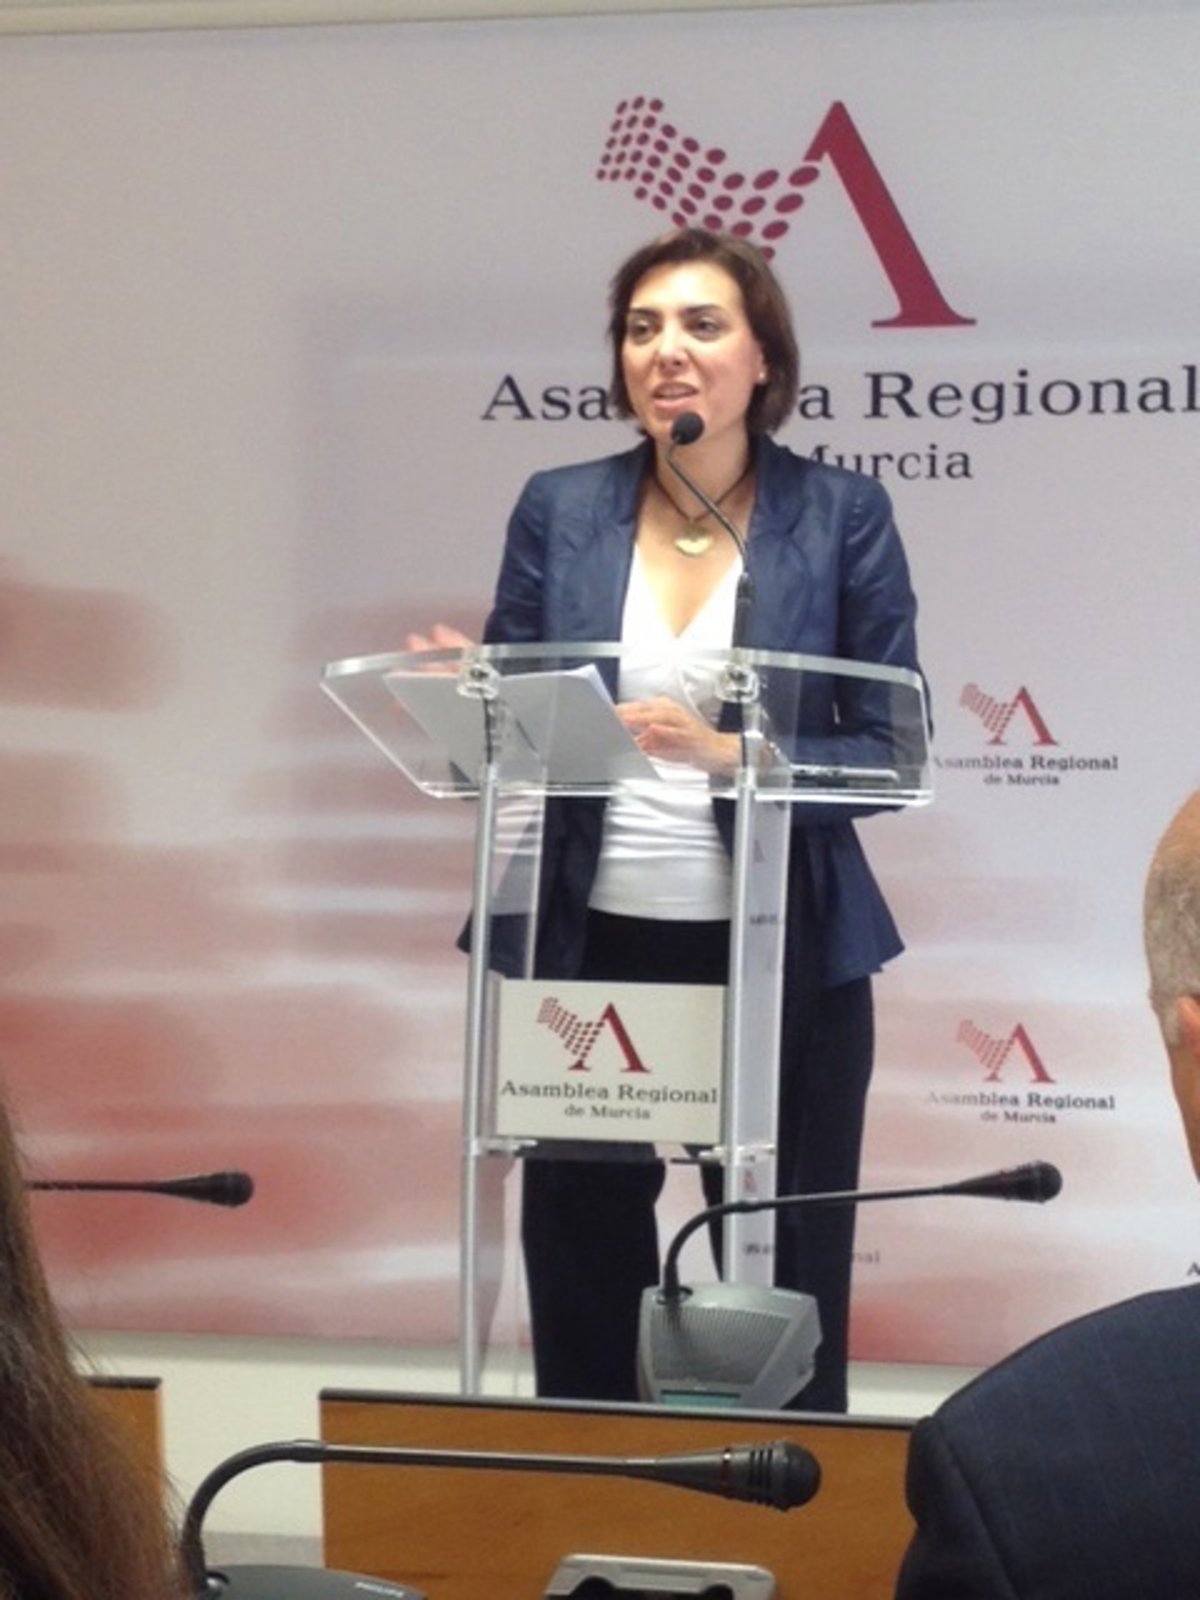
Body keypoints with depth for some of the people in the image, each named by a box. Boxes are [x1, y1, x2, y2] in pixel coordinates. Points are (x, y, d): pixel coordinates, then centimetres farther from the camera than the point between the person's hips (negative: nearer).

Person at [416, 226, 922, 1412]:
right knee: (580, 1271, 8)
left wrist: (728, 753, -22)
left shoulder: (842, 516, -2)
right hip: (591, 947, 2)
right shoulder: (559, 510, 5)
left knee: (783, 1282, 7)